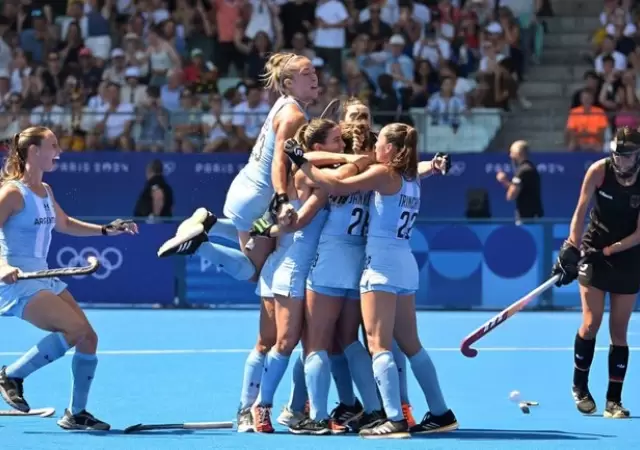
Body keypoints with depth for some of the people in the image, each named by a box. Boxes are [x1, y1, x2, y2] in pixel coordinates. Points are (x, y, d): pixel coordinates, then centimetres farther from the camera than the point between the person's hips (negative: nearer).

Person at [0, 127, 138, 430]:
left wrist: (105, 230, 25)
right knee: (75, 328, -21)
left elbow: (64, 224, 31)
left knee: (88, 337, 2)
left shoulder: (45, 191, 13)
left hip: (44, 278, 9)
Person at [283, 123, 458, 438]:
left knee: (379, 344, -10)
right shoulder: (411, 179, 12)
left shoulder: (384, 173, -9)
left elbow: (337, 187, -14)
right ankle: (441, 414, 18)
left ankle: (395, 420, -18)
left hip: (382, 264, -8)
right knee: (410, 344, 16)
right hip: (405, 264, 8)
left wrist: (301, 163, -8)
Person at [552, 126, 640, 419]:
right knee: (591, 324, -7)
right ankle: (580, 387, 14)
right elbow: (581, 211, -11)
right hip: (593, 254, 0)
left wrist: (609, 250, -22)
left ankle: (614, 400, 6)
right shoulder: (599, 171, -16)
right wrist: (571, 248, -19)